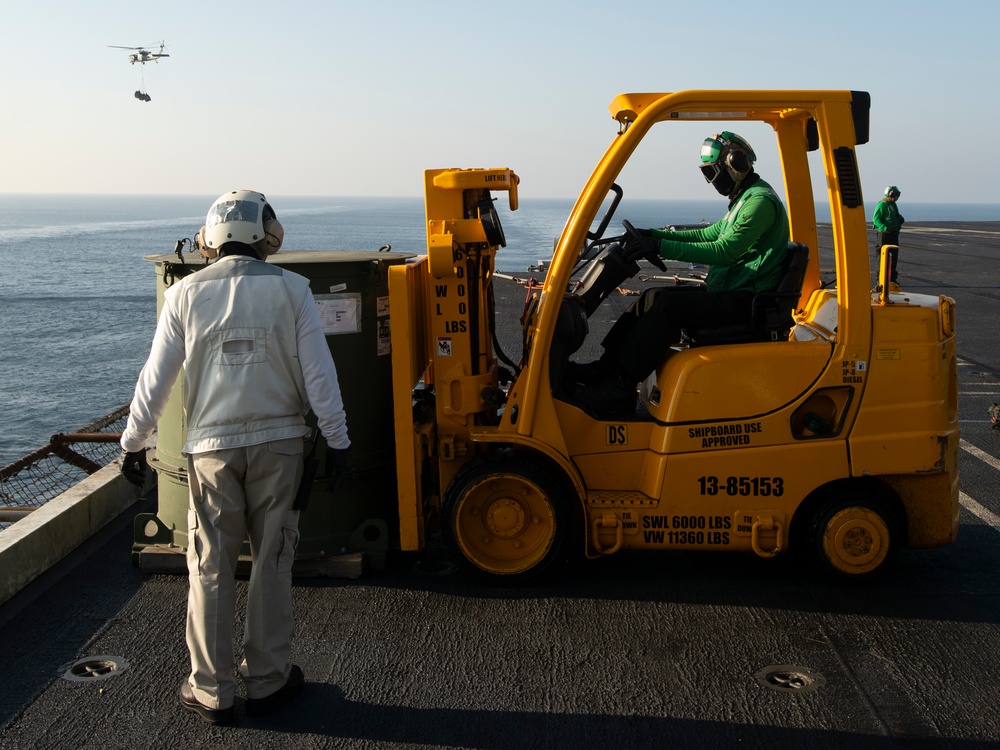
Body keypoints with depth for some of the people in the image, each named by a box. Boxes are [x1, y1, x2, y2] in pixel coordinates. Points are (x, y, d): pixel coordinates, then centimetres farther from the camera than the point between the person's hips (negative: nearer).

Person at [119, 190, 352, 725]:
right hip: (278, 442, 0)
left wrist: (133, 442, 12)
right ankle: (267, 681, 21)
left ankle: (210, 691, 17)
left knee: (210, 569, 9)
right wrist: (336, 440, 2)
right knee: (272, 563, 11)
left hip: (211, 446, 0)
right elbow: (318, 373, -5)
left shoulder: (186, 294, -1)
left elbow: (155, 378, 1)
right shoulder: (289, 289, -4)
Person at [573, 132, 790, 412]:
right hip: (728, 293, 11)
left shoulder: (761, 202, -15)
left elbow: (723, 250, -25)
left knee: (669, 305, -25)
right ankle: (606, 367, 0)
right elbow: (708, 234, 23)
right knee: (653, 297, 3)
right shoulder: (745, 199, 19)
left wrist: (662, 248, -26)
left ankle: (620, 388, -24)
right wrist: (656, 235, 12)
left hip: (743, 302, -10)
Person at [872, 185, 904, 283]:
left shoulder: (893, 205, 18)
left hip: (893, 235, 9)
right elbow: (876, 220, -17)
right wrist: (885, 228, -29)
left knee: (894, 256, 11)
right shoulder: (881, 205, -10)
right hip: (883, 235, -9)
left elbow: (897, 217, 30)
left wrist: (900, 220, 6)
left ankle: (892, 278, 19)